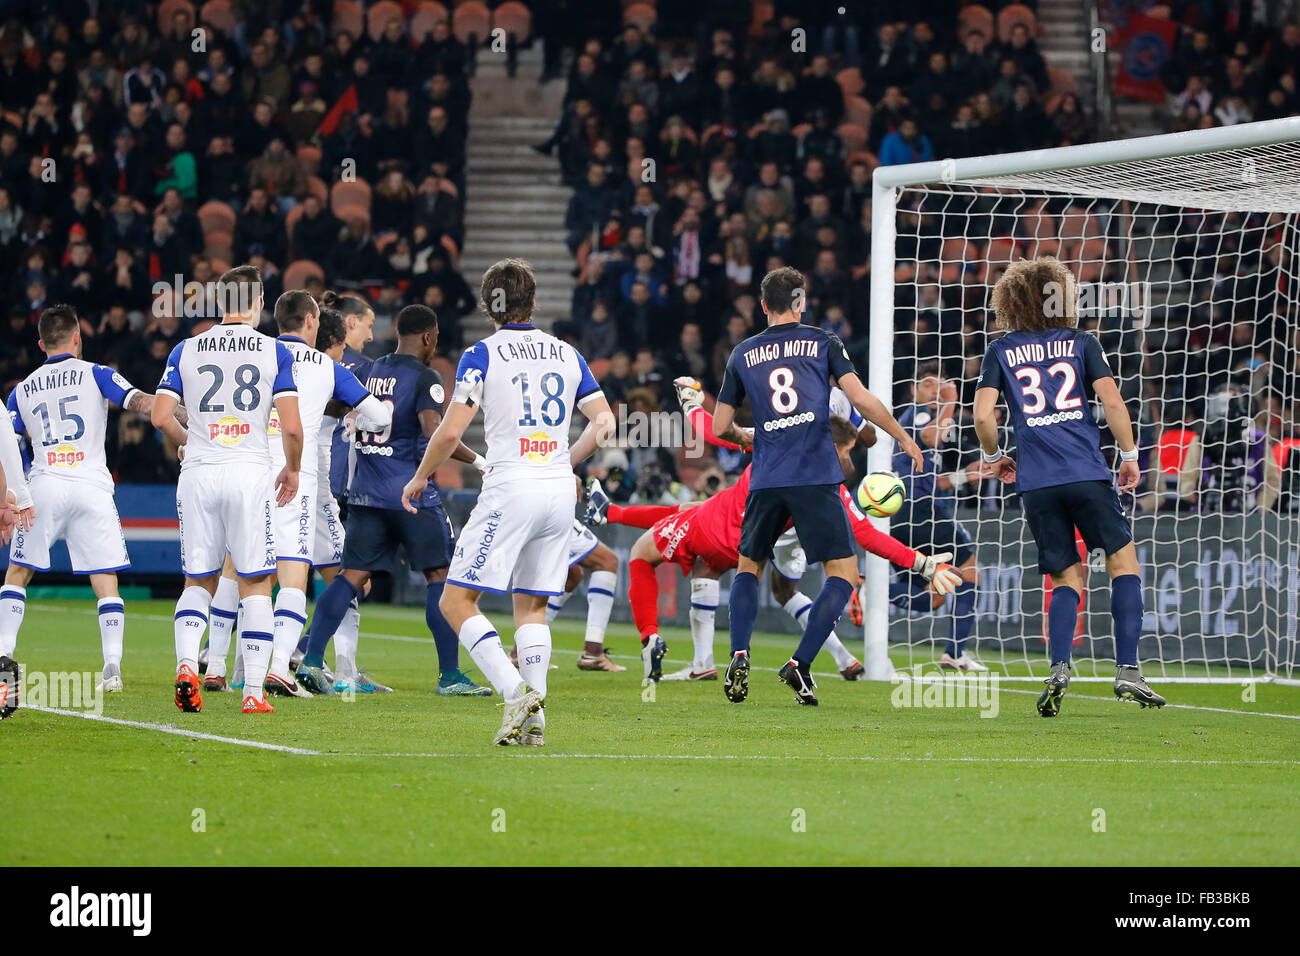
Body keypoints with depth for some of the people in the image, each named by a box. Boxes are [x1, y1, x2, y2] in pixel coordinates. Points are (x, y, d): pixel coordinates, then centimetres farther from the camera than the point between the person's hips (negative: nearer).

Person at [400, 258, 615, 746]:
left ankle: (517, 692, -18)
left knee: (457, 601, -1)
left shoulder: (482, 355, -3)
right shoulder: (567, 354, 12)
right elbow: (603, 422, 12)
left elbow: (450, 432, -8)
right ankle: (533, 718, 1)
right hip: (559, 491, 5)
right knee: (532, 607, 14)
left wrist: (419, 478, 8)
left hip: (510, 489, -5)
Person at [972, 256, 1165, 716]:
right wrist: (1129, 455, 8)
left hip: (1036, 483, 2)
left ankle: (1058, 670, -11)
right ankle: (1127, 672, -3)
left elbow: (983, 415, -1)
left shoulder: (1001, 351, 8)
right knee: (1123, 560, 9)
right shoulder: (1082, 343, 6)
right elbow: (1112, 402, -4)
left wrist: (993, 458, 17)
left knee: (1066, 579, 11)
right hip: (1087, 472, -2)